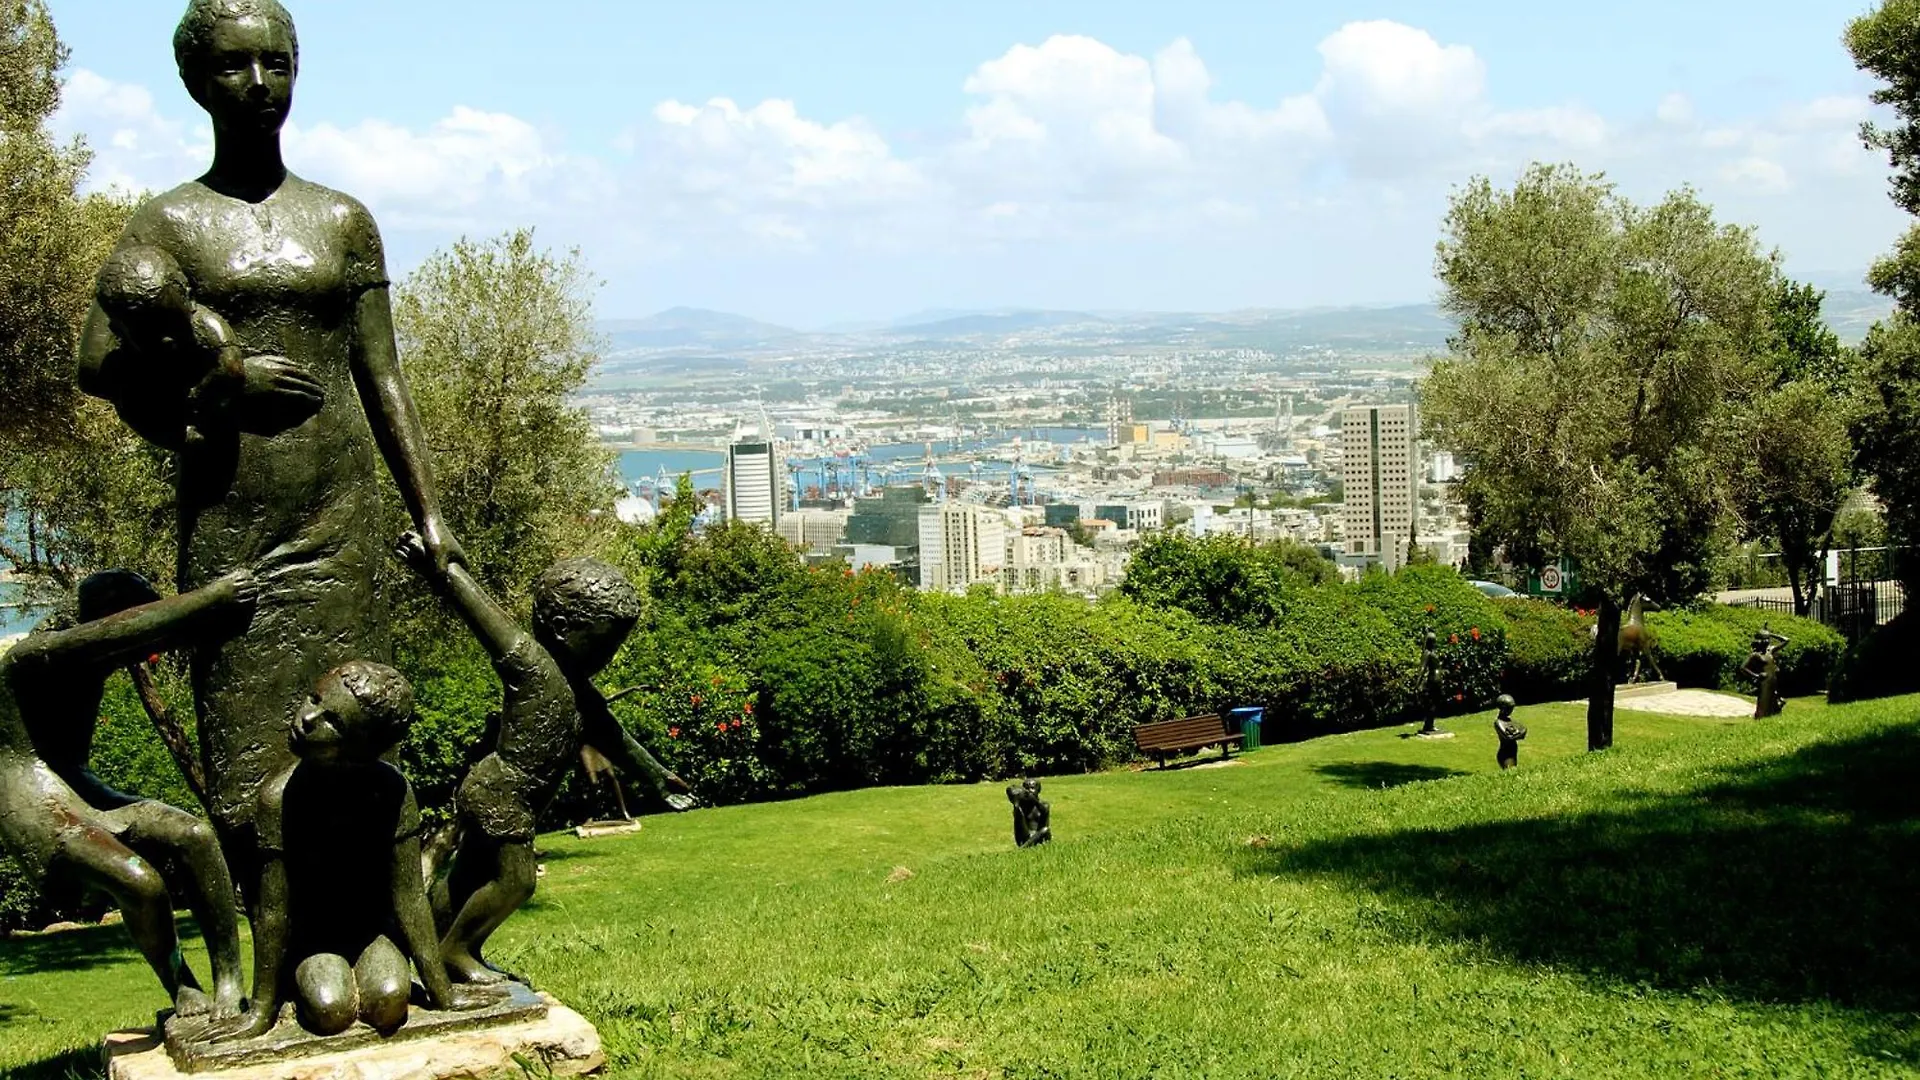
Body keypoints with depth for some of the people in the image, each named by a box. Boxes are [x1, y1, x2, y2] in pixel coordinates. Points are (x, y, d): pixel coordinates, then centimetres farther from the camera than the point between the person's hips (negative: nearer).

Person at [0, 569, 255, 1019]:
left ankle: (230, 983, -16)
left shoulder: (91, 659, 10)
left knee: (195, 835, -17)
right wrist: (211, 597, -31)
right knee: (142, 881, -28)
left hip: (87, 797, 8)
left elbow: (163, 635, 12)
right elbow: (130, 629, -31)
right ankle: (183, 992, -5)